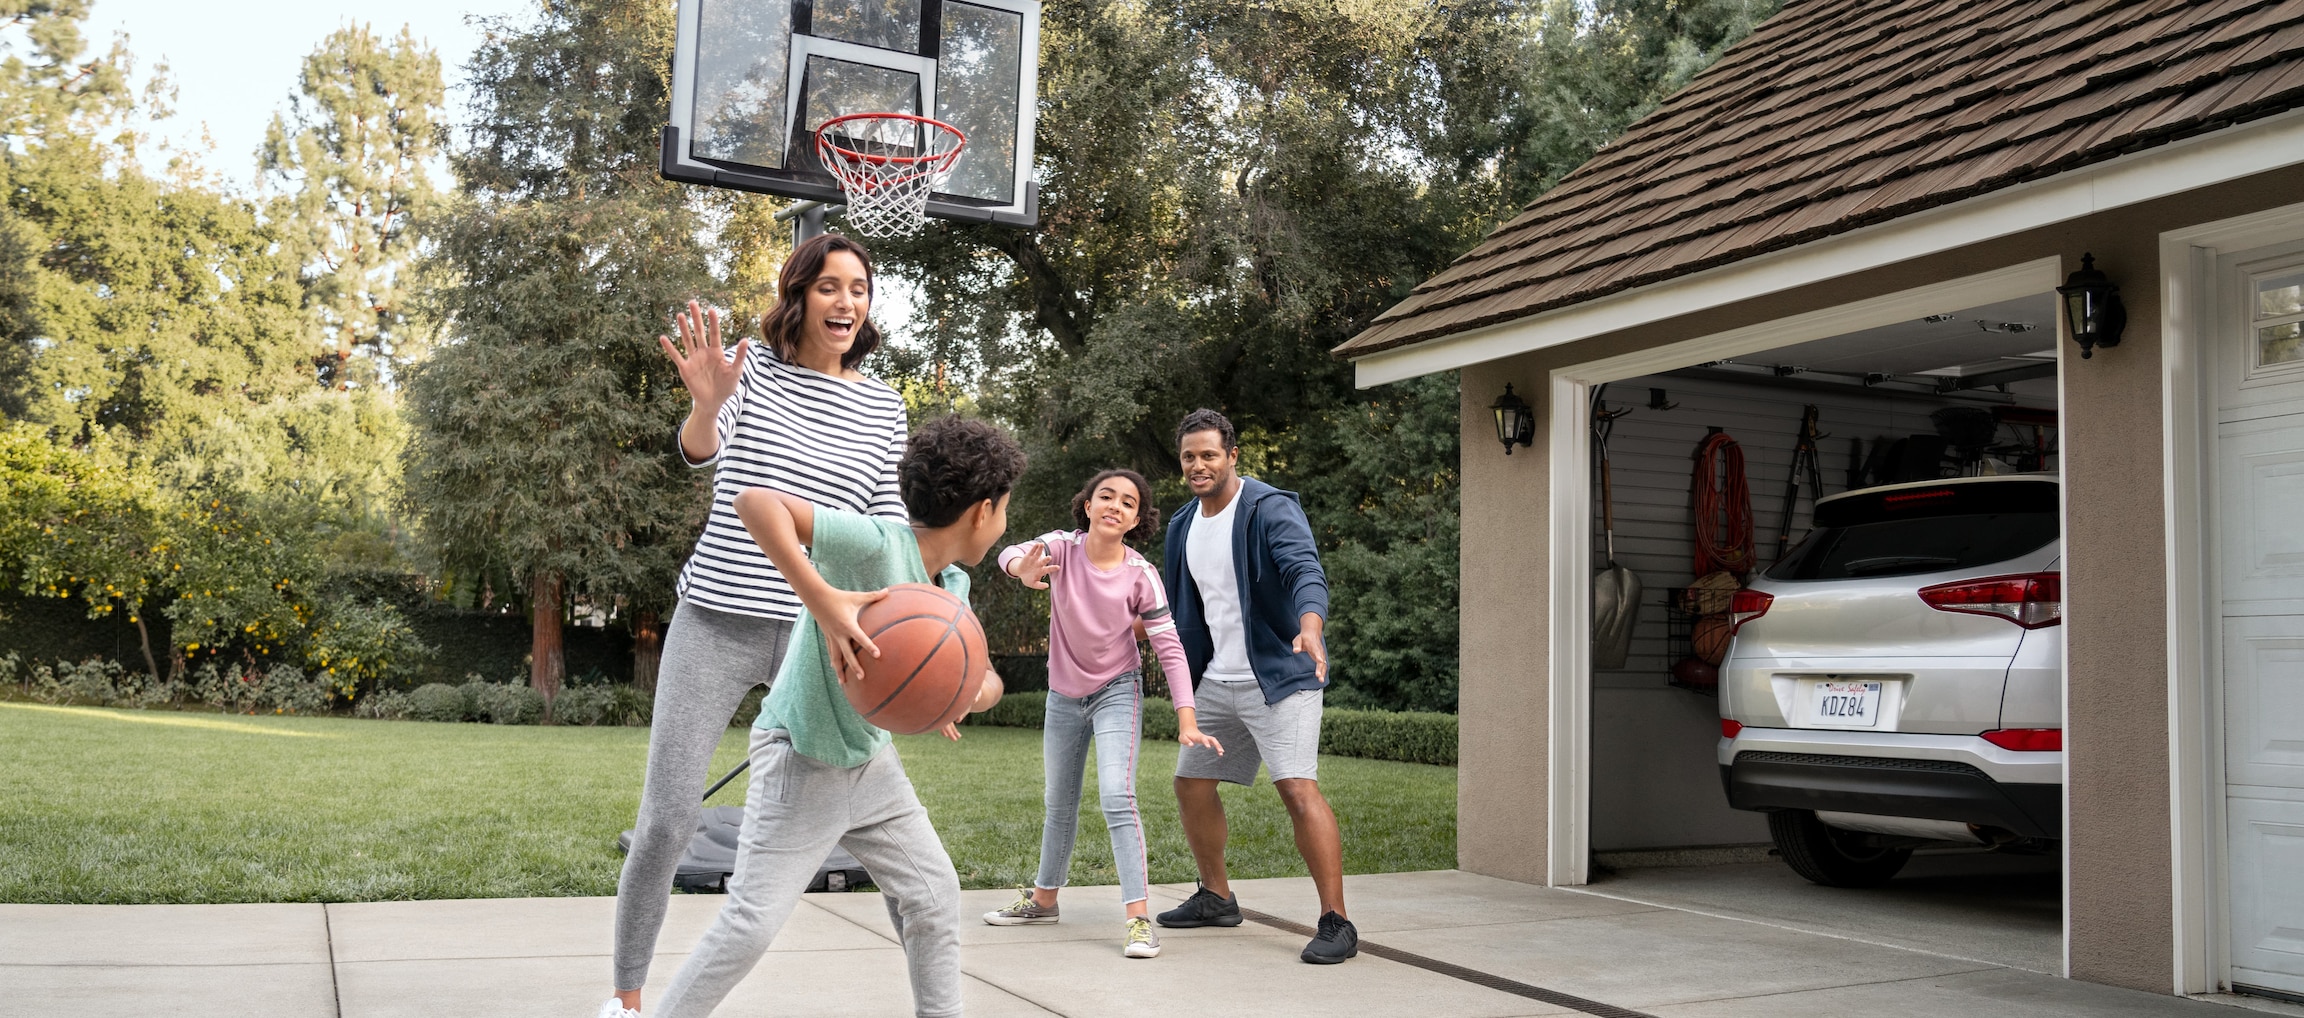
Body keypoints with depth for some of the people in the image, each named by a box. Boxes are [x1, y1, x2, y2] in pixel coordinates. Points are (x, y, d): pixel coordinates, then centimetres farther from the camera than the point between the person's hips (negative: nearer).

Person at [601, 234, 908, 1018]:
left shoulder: (883, 407, 7)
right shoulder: (749, 368, 0)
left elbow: (886, 529, 9)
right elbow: (699, 455, -18)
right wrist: (705, 403, -40)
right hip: (717, 622, -2)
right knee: (667, 822, -1)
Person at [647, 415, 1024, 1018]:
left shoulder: (953, 585, 0)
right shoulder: (876, 541, -26)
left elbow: (984, 675, 7)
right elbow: (756, 502, -35)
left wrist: (973, 691, -18)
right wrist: (823, 601, -43)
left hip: (872, 762, 8)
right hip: (801, 761, -8)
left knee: (934, 893, 12)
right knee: (753, 921, -9)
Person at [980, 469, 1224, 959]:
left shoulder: (1141, 575, -18)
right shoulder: (1062, 548, -15)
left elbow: (1170, 650, -15)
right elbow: (1012, 553, -35)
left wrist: (1187, 721, -24)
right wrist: (1023, 567, -61)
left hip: (1117, 692, -3)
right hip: (1064, 695, 3)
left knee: (1116, 795, -21)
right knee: (1059, 804, 17)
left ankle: (1138, 917, -19)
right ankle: (1043, 899, 37)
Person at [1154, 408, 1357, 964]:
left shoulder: (1270, 508, -14)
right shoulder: (1182, 526, 10)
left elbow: (1305, 570, -31)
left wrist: (1310, 627, -49)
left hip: (1279, 675, -8)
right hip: (1216, 682, 8)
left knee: (1298, 788, -19)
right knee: (1191, 785, 13)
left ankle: (1336, 923, -13)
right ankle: (1216, 898, 33)